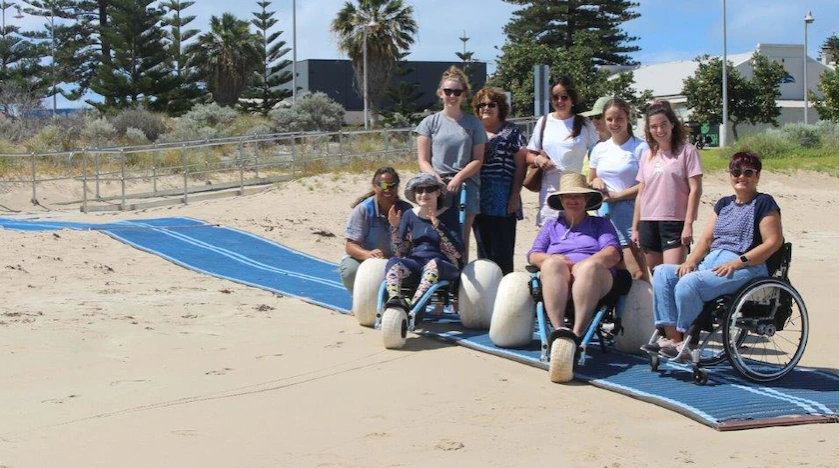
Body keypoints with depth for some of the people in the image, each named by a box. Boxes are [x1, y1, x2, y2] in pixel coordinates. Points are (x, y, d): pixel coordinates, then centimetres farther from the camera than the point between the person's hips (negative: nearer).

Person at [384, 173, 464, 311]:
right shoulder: (409, 215, 14)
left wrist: (438, 226, -18)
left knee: (433, 263, -37)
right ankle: (395, 299, -54)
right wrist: (394, 227, -4)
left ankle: (413, 306, -54)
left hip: (444, 266, -3)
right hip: (414, 263, 3)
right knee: (393, 262, -28)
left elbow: (457, 253, -8)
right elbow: (399, 253, 10)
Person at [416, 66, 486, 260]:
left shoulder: (473, 124, 11)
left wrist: (458, 178, -8)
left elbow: (478, 159, 6)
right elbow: (423, 160, 5)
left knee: (462, 239, 0)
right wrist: (436, 178, -12)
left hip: (466, 186, 1)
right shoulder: (430, 122, 9)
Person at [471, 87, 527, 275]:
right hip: (479, 201, 4)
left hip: (503, 202, -4)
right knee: (483, 250, 9)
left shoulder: (512, 132, 2)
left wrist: (515, 195, -8)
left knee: (503, 252, -4)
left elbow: (520, 164, -1)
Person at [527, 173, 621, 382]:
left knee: (589, 266, -37)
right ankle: (559, 331, -55)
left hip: (594, 281, -1)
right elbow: (533, 255, 17)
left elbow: (613, 253, 8)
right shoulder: (551, 225, 33)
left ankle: (576, 334, -56)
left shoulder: (601, 224, 27)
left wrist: (586, 263, -12)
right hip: (558, 281, 1)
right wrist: (553, 259, -7)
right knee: (553, 264, -35)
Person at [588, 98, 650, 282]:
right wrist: (595, 182, 0)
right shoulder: (599, 149, 14)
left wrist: (616, 195, -9)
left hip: (630, 213, -5)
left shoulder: (640, 147, -3)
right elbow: (591, 180, 24)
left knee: (638, 274, -14)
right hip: (605, 214, 5)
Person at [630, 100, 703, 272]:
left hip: (675, 222, -5)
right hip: (648, 224, 5)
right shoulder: (647, 156, 14)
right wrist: (635, 228, 13)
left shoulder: (687, 151, -1)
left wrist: (689, 224, -12)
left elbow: (695, 190, -5)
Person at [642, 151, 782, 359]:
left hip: (747, 268, -8)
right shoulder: (724, 204, 23)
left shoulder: (764, 203, 1)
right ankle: (671, 337, -18)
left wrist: (738, 262, -18)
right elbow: (706, 239, 18)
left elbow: (773, 242, -9)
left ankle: (685, 343, -16)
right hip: (710, 263, 8)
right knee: (663, 274, -11)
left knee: (689, 283, -31)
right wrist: (691, 261, -2)